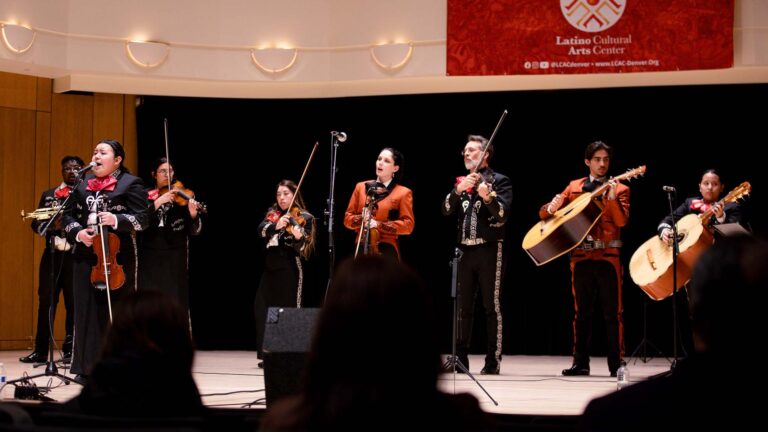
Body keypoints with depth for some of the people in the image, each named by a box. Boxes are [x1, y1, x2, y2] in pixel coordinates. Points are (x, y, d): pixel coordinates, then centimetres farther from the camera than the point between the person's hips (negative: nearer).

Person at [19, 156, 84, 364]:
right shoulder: (48, 195, 16)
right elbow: (36, 223, 10)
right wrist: (52, 225, -10)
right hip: (52, 254, 3)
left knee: (74, 303, 1)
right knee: (46, 301, 2)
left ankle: (70, 349, 9)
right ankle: (40, 351, 8)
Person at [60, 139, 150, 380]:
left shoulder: (131, 184, 0)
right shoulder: (83, 184, 16)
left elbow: (142, 218, -7)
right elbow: (68, 215, 17)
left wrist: (116, 220, -22)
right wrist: (77, 232, -4)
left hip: (117, 255, -5)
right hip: (86, 255, 5)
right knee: (86, 311, 5)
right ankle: (87, 367, 11)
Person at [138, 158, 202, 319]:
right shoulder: (145, 196, 6)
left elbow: (195, 231, -3)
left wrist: (193, 215, -24)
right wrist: (157, 202, -21)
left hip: (175, 260, -1)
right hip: (150, 259, 1)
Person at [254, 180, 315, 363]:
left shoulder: (304, 218, -1)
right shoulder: (272, 213, 14)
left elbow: (301, 248, -11)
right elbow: (262, 231, -5)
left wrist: (298, 237, -33)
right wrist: (276, 225, -24)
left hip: (289, 268, -5)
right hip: (270, 266, 6)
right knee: (263, 309, 2)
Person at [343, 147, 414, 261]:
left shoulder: (403, 193, 4)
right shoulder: (361, 187, 15)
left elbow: (408, 225, -4)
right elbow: (347, 218, 15)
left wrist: (378, 224, -15)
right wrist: (361, 218, -8)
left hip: (386, 251, -3)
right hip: (361, 249, 3)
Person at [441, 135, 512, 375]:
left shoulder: (500, 181, 2)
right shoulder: (461, 182, 17)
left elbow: (503, 214, -11)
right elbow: (447, 210, 4)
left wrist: (488, 197, -30)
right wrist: (458, 190, -13)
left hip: (489, 249, -5)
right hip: (465, 250, 5)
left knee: (491, 306, -5)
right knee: (463, 307, 4)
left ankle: (493, 361, -5)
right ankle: (460, 359, 7)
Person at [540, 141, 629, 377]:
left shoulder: (619, 189, 6)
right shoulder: (574, 187, 12)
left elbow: (622, 220, -9)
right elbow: (543, 212, 10)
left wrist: (612, 198, -23)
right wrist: (550, 208, -12)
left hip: (608, 255, -2)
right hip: (581, 255, 2)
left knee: (612, 312, -3)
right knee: (582, 311, 6)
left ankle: (617, 364, 0)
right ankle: (580, 362, 10)